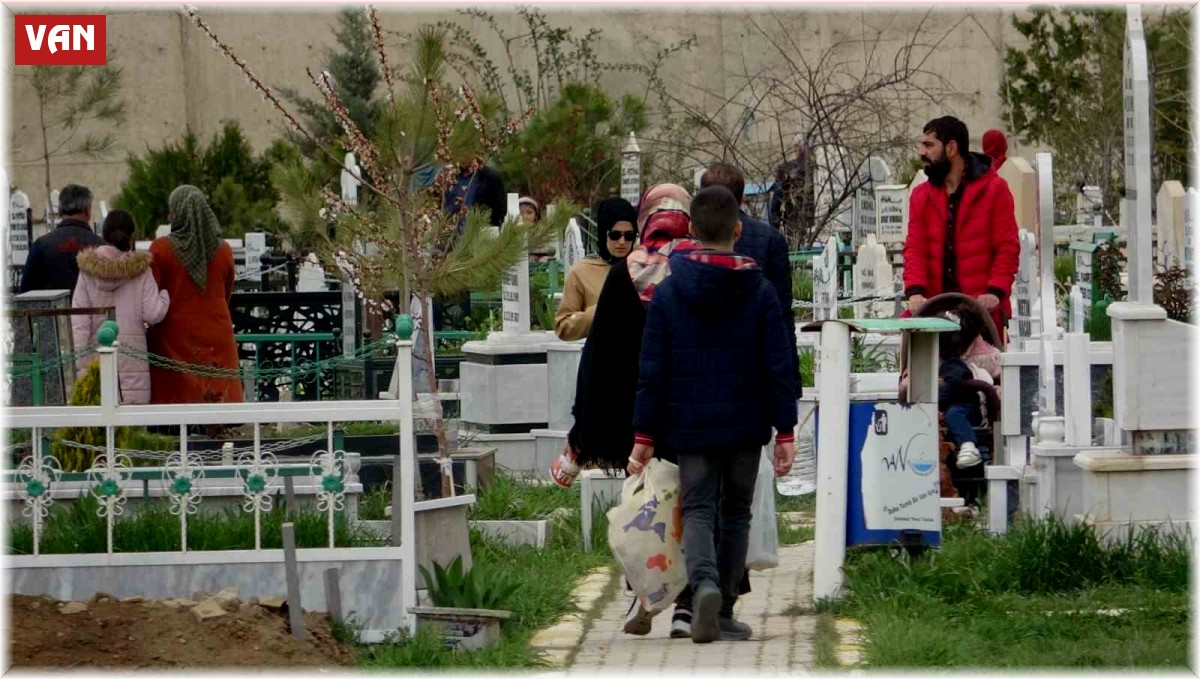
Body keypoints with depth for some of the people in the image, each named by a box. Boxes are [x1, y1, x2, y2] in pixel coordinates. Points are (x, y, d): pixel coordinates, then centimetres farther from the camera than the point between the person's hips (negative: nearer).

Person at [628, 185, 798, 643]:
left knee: (697, 510, 4)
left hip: (690, 426, 0)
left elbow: (652, 370, -3)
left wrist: (644, 435, 2)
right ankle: (725, 612, 12)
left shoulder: (668, 292, -3)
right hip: (746, 426, 0)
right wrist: (785, 431, 2)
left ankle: (704, 583, -25)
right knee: (736, 515, 12)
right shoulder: (760, 292, -3)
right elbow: (778, 368, -4)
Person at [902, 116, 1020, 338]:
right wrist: (915, 292, -11)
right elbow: (915, 248, 7)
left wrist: (995, 292, -18)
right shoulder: (921, 196, 15)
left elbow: (1008, 247, -3)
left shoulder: (994, 189, 1)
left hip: (982, 309, -4)